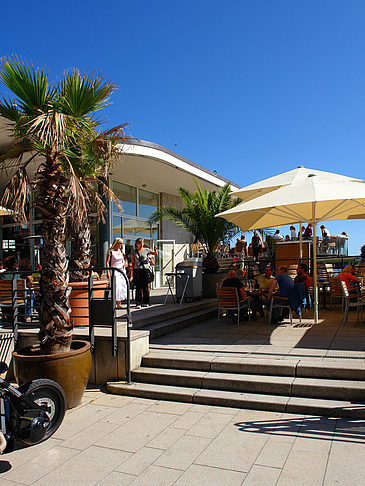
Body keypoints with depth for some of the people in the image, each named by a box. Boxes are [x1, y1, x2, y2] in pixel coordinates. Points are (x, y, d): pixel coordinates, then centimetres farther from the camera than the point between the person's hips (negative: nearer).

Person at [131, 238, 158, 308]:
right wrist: (132, 273, 7)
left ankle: (145, 302, 15)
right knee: (138, 287, -4)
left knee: (145, 287, 3)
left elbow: (155, 254, 15)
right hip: (137, 270, 0)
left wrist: (155, 249, -7)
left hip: (145, 269, 0)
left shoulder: (146, 250, 7)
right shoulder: (134, 252, 9)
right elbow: (133, 263, 11)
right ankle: (138, 303, -3)